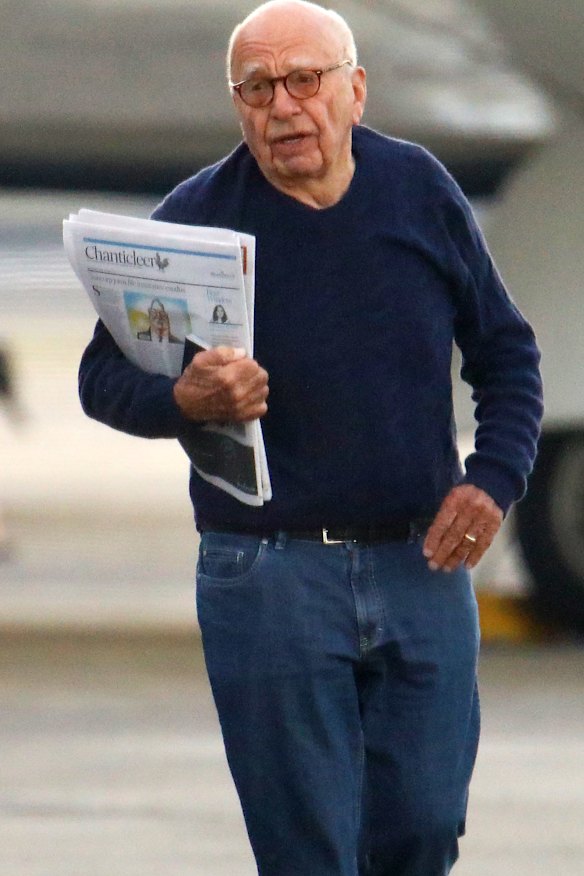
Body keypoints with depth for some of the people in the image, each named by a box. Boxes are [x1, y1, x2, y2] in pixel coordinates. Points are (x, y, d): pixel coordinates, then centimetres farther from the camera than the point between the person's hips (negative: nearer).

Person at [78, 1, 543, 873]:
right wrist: (185, 399, -22)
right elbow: (103, 377, -1)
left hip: (421, 566, 3)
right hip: (269, 573, -2)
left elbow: (506, 352, 13)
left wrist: (494, 477, -2)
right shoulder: (199, 215, -5)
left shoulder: (420, 189, 3)